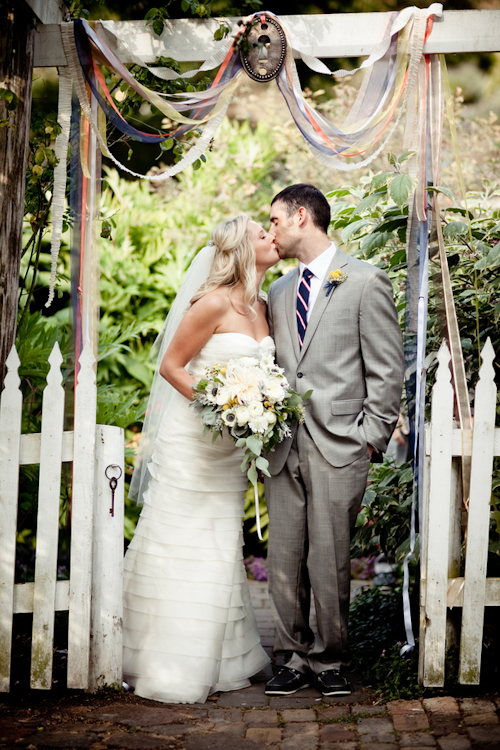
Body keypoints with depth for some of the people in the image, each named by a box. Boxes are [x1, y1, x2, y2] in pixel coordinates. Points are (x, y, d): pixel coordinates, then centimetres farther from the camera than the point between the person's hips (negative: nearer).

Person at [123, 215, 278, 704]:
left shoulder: (260, 307, 9)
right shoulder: (213, 304, -14)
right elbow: (171, 366, -12)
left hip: (231, 445, 8)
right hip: (193, 439, -7)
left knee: (219, 549, 12)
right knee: (181, 546, -2)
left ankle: (215, 663, 21)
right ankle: (167, 669, 5)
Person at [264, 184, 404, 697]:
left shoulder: (366, 282, -1)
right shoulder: (280, 291, 18)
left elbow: (387, 371, -3)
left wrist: (369, 439, -8)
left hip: (338, 446, -5)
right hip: (284, 446, 5)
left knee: (328, 562, -3)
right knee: (284, 562, 5)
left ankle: (329, 660, 10)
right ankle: (294, 657, 15)